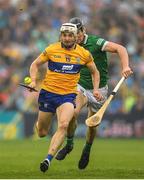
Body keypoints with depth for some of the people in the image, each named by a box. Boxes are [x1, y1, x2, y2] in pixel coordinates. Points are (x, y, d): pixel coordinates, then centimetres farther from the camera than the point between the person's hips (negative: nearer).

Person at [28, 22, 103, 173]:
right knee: (42, 133, 7)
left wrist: (96, 89, 4)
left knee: (63, 125, -28)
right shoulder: (51, 50, -3)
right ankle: (39, 124, 46)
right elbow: (35, 64, 8)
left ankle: (48, 159, -28)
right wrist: (33, 80, -9)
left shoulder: (84, 54, 1)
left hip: (68, 95, 0)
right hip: (48, 92, 0)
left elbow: (94, 72, 17)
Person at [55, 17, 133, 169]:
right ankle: (69, 145, -5)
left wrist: (125, 67, -40)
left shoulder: (95, 42, -16)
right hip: (81, 87, 2)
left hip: (99, 89, -2)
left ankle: (87, 150, 35)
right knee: (73, 112, -25)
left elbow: (120, 48, -24)